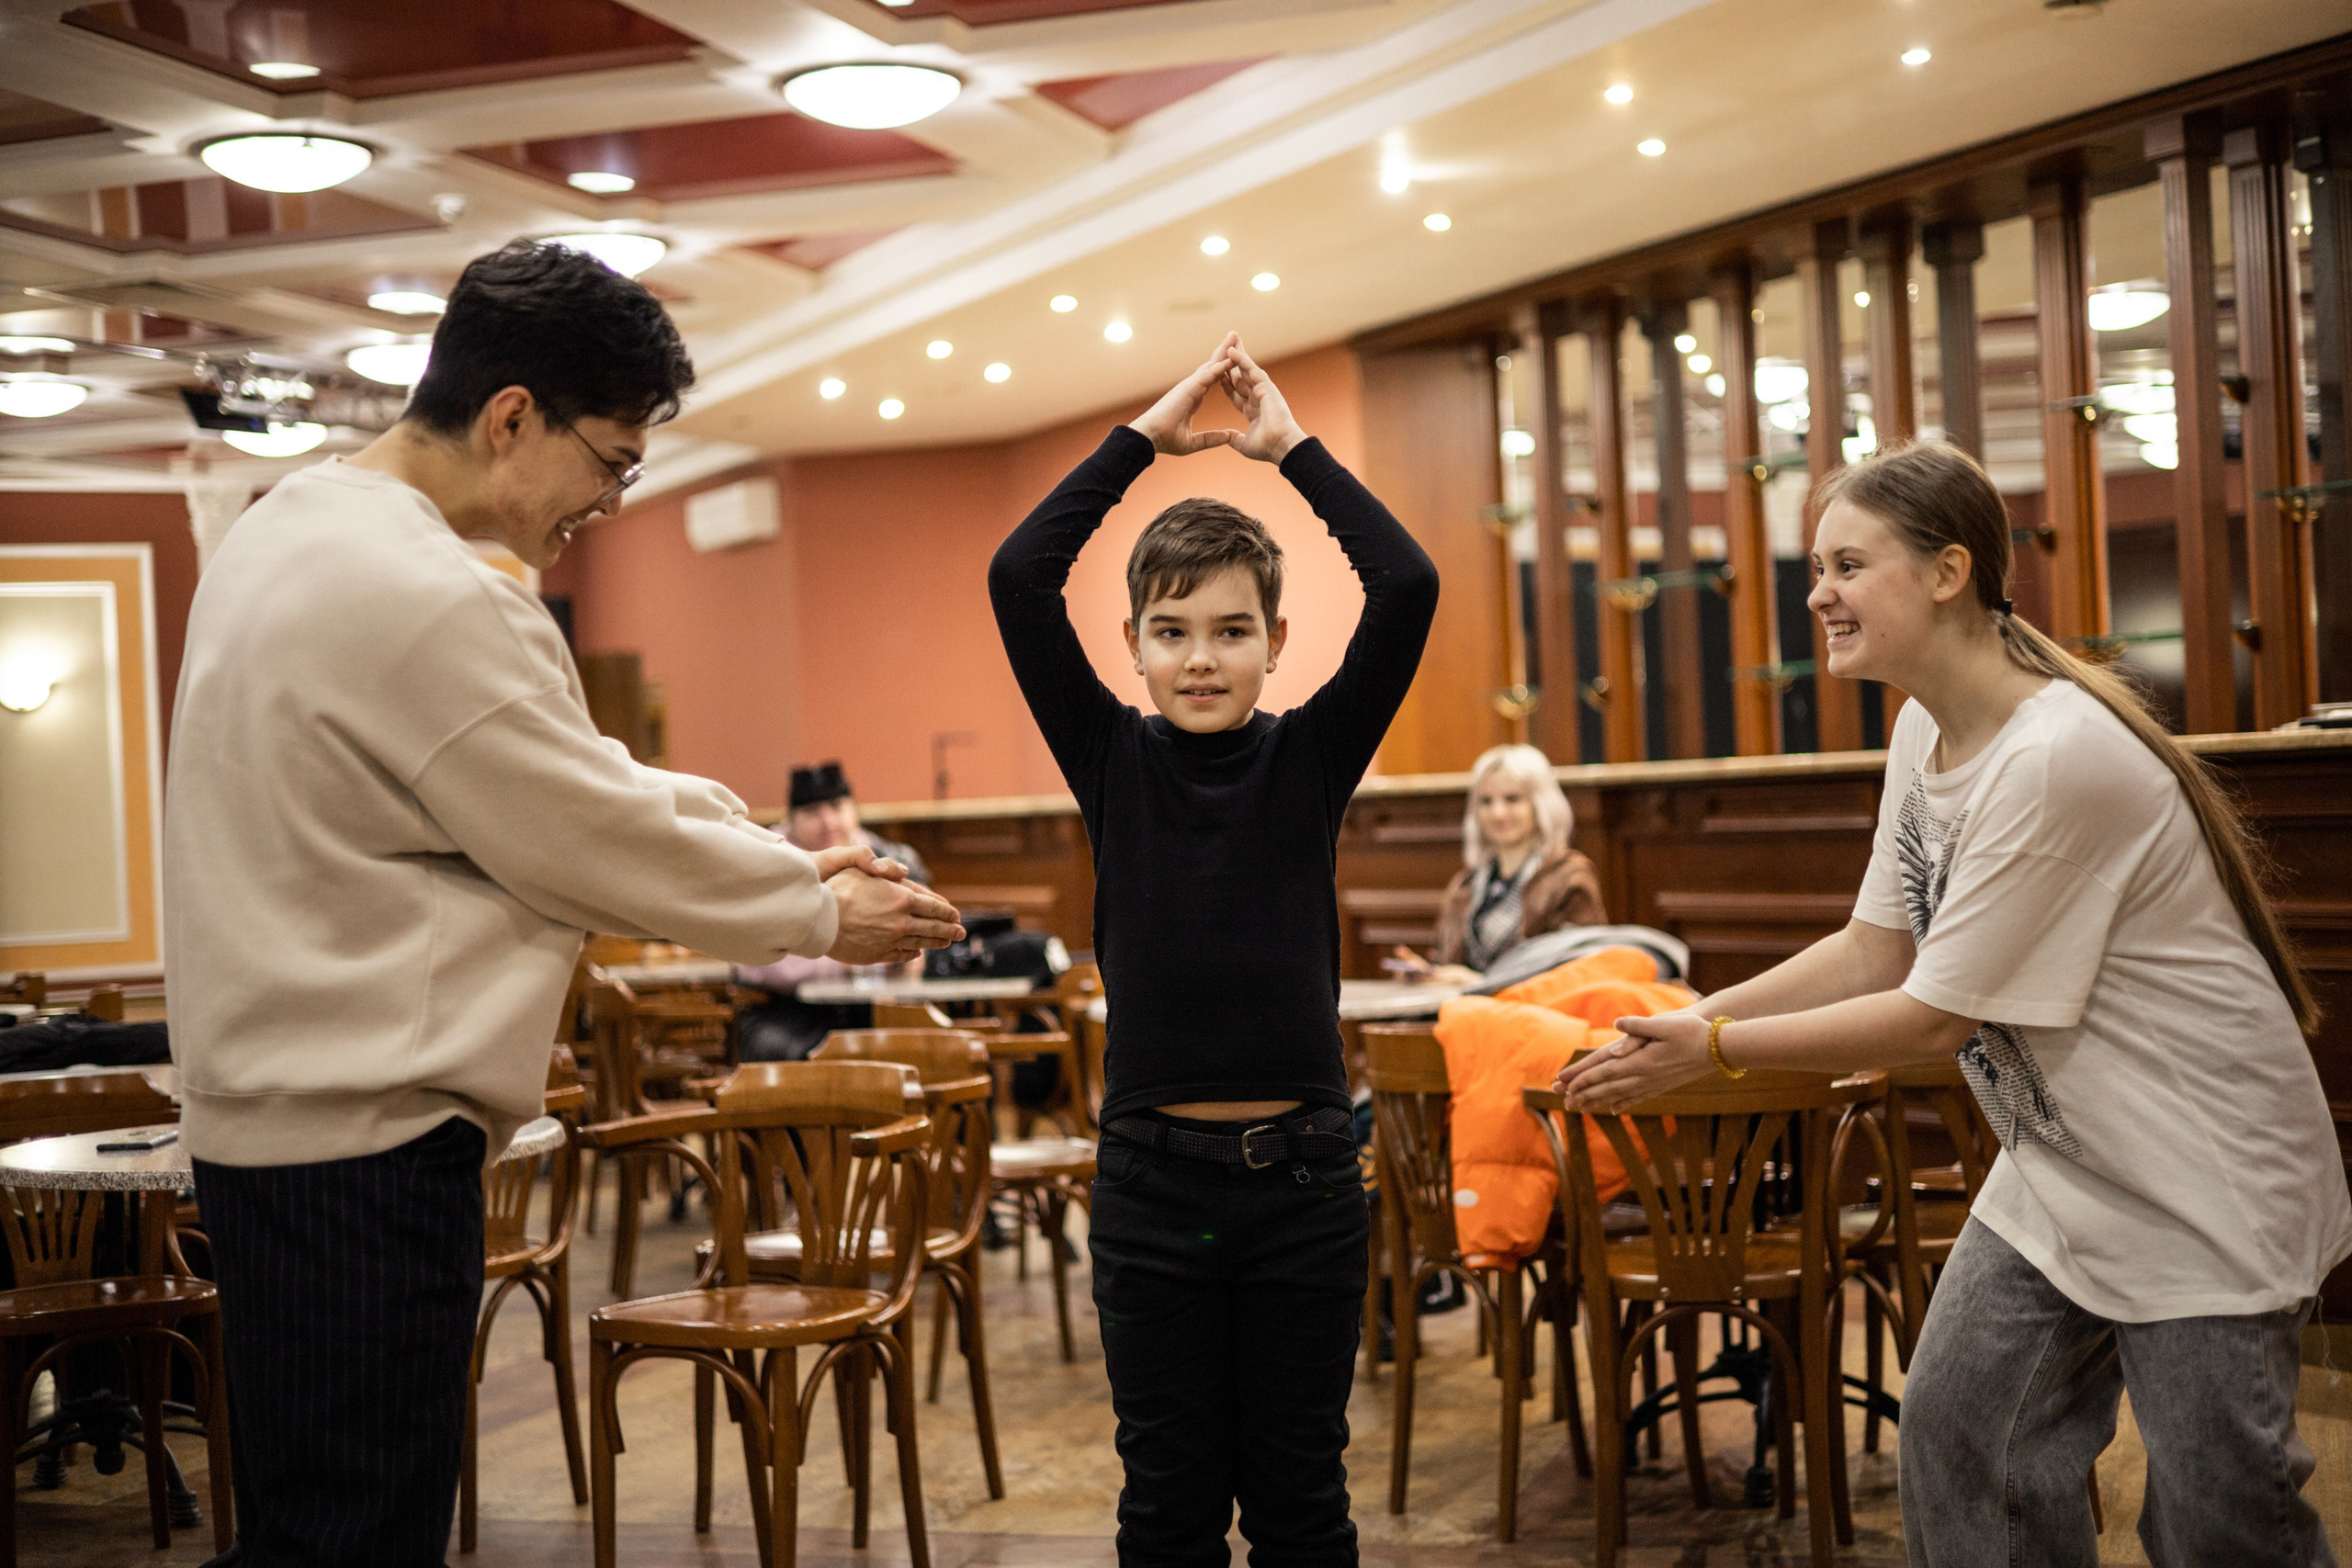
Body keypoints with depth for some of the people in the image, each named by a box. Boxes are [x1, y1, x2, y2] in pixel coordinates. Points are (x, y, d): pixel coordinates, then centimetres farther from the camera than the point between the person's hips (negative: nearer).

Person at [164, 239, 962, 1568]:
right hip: (362, 1133, -11)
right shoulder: (429, 602, -22)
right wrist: (824, 915, 2)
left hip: (267, 1107, 11)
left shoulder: (294, 526, 12)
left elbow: (560, 774, 16)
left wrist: (783, 850, 13)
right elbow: (605, 845, -13)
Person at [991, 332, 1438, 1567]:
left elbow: (1407, 588, -11)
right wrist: (1146, 435, -5)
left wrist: (1292, 446, -5)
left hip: (1301, 1173, 0)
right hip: (1151, 1175, 0)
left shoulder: (1311, 758, 0)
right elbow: (1019, 576, -9)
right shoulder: (1114, 762, 1)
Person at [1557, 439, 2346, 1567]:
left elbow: (1937, 1017, -23)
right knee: (1953, 1427, 9)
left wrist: (1710, 1053, -16)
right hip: (2063, 1168, 9)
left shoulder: (2054, 759, -29)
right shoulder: (1926, 731, 1)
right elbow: (1875, 951, 6)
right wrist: (1681, 1025, -3)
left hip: (2202, 1187, -9)